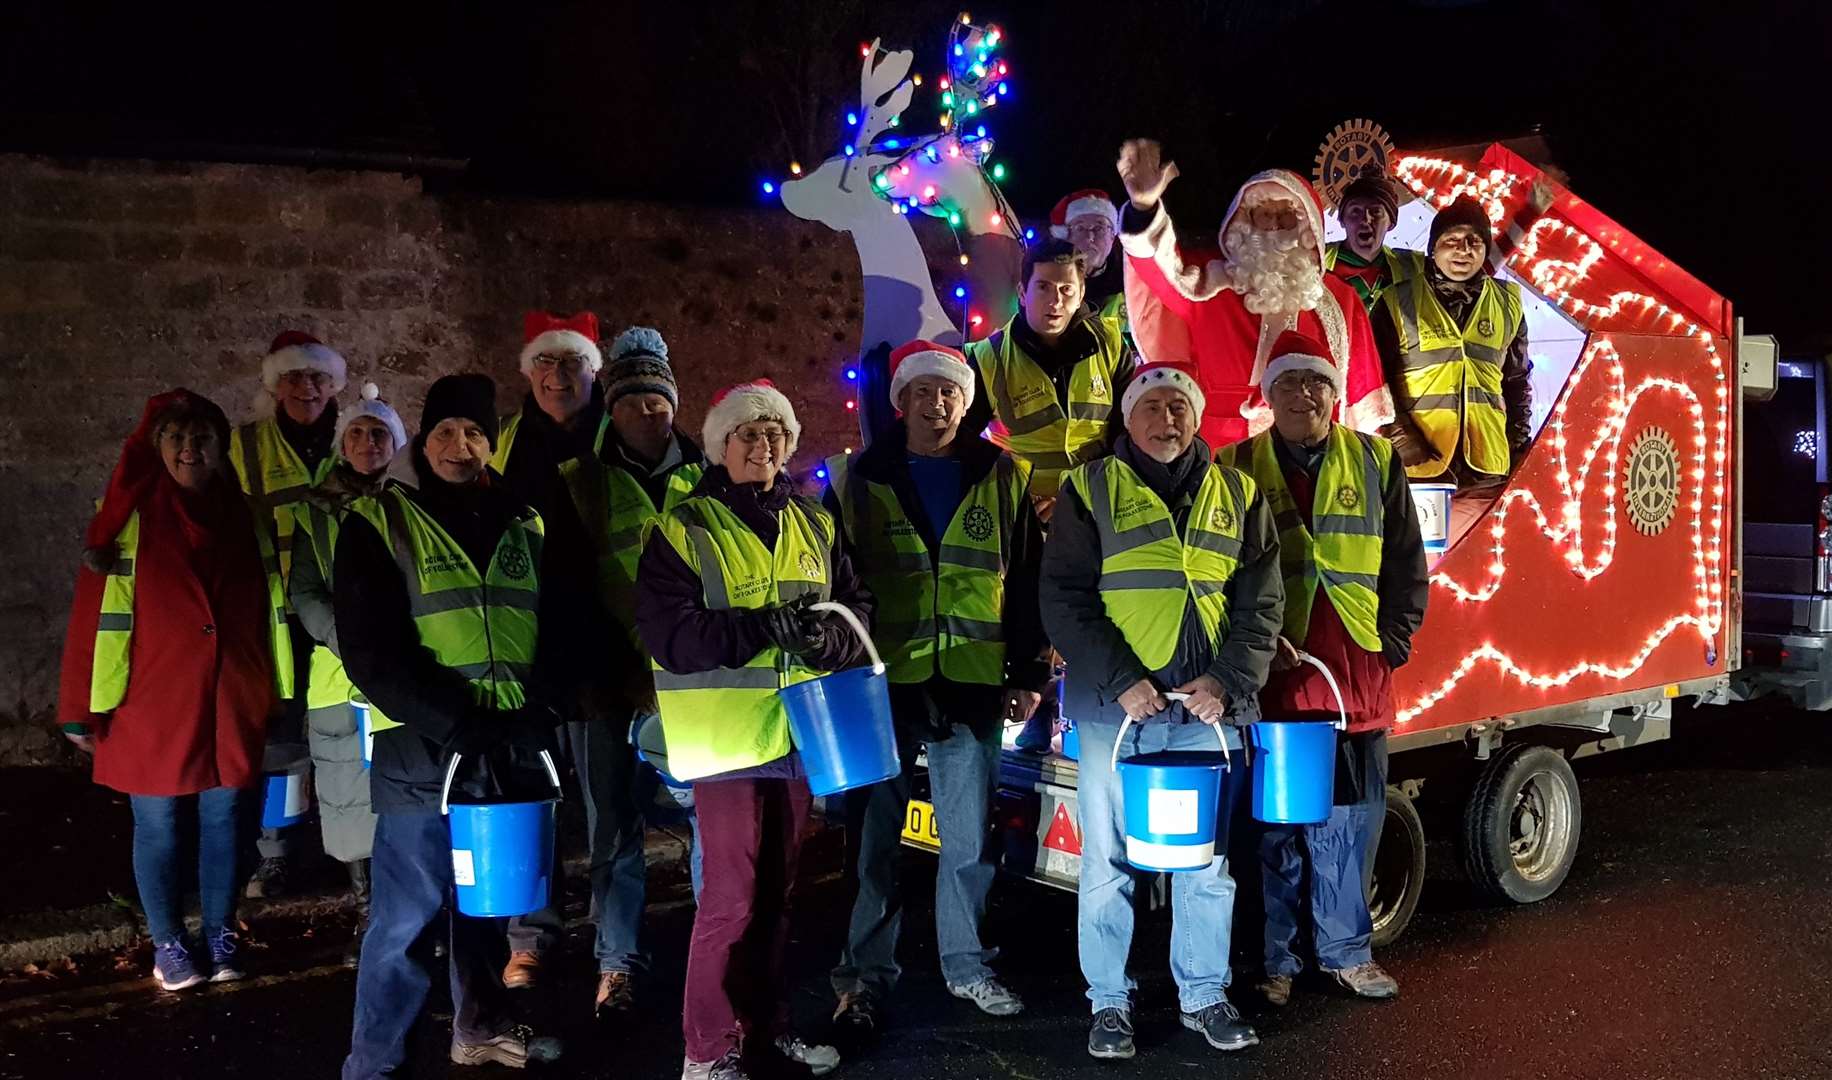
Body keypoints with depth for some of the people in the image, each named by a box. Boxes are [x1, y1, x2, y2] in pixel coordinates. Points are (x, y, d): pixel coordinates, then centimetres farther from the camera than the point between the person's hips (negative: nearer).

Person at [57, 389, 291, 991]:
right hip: (153, 707, -2)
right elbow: (96, 617, -4)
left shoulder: (245, 517, 7)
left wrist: (275, 695, 7)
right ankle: (168, 943, 21)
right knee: (160, 825, 6)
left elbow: (268, 610, 9)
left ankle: (221, 935, 23)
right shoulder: (130, 518, -2)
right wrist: (81, 710, -6)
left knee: (224, 818, 8)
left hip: (232, 705, 2)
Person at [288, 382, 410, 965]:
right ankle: (369, 918, 15)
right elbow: (304, 592, 3)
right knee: (354, 795, 3)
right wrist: (350, 642, -13)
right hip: (343, 678, 1)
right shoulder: (317, 511, 11)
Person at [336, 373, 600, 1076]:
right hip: (424, 759, -4)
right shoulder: (379, 528, -2)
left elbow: (569, 632, 8)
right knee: (407, 917, -2)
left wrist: (534, 712, -9)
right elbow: (373, 654, -10)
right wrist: (459, 725, -18)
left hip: (514, 754, 4)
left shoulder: (527, 529, 12)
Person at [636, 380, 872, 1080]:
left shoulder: (814, 525, 11)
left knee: (777, 890, 16)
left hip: (797, 731, 5)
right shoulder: (684, 530, -5)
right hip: (727, 733, -5)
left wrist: (831, 636, -14)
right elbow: (667, 634, -15)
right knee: (730, 896, -5)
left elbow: (858, 607, 9)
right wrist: (763, 629, -25)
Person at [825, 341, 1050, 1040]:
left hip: (973, 686, 1)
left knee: (969, 839, 9)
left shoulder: (1002, 478, 7)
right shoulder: (857, 479, 3)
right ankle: (866, 976, 17)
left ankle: (966, 965, 25)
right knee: (875, 838, 5)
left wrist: (1028, 673, 5)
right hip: (881, 686, -1)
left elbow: (1027, 583, 8)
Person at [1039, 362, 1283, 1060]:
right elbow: (1064, 598, -3)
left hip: (1209, 710, 2)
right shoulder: (1090, 489, 3)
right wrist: (1120, 680, -13)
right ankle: (1109, 1003, 17)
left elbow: (1261, 603, 7)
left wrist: (1228, 681, -7)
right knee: (1108, 864, 4)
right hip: (1115, 708, -2)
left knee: (1206, 865, 10)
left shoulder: (1238, 495, 11)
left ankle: (1204, 996, 24)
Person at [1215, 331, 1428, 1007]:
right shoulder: (1237, 469, 4)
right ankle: (1272, 959, 17)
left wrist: (1393, 639, 1)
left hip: (1357, 674, 2)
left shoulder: (1376, 462, 9)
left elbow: (1406, 562, 10)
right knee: (1272, 825, 4)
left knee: (1349, 822, 9)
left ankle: (1345, 950, 24)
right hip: (1271, 672, -2)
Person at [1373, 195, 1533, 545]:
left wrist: (1520, 447, 14)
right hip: (1417, 469, -3)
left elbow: (1518, 382, 22)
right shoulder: (1399, 302, 3)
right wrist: (1402, 441, -9)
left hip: (1487, 468, 3)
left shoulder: (1507, 303, 14)